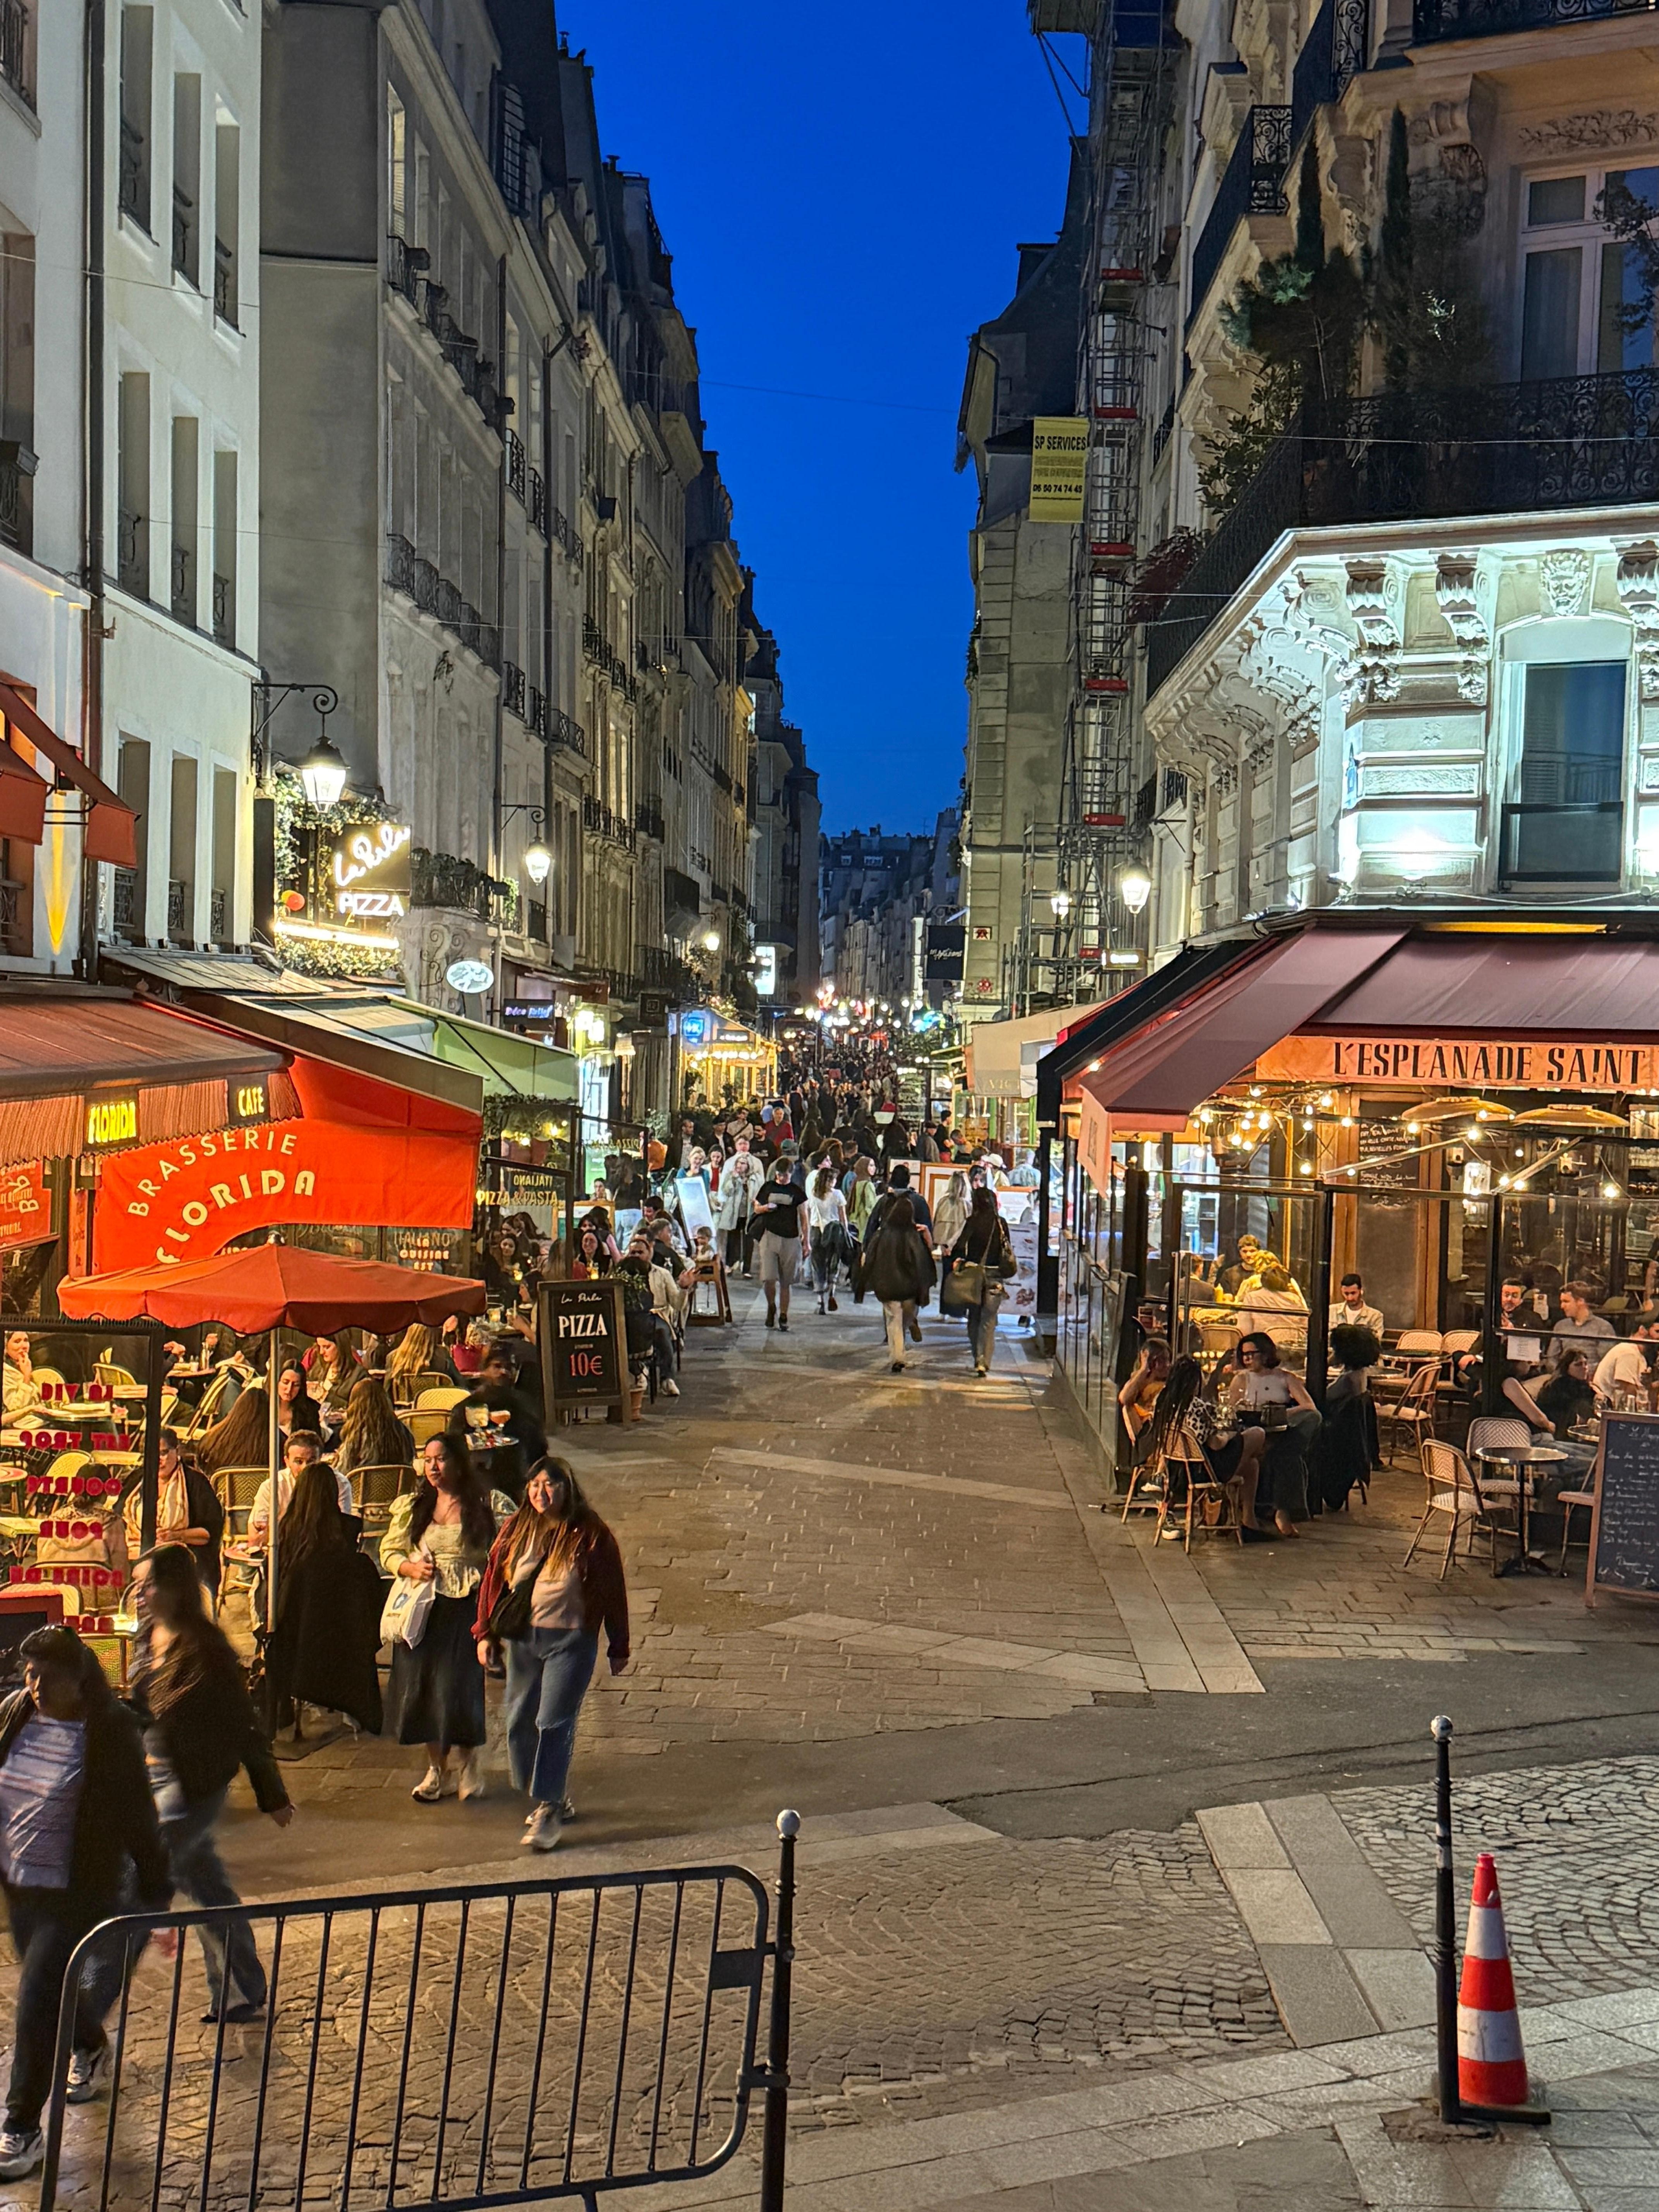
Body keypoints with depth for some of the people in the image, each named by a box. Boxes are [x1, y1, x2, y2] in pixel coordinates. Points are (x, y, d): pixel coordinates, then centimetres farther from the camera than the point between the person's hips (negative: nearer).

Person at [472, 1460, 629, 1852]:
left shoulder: (590, 1534, -7)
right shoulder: (517, 1530, 5)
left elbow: (613, 1592, -2)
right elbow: (494, 1581, 12)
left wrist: (619, 1648, 1)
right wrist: (486, 1633, 8)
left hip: (572, 1642, -5)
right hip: (523, 1639, 5)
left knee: (553, 1723, -9)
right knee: (520, 1723, 9)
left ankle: (548, 1810, -3)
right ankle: (554, 1799, 25)